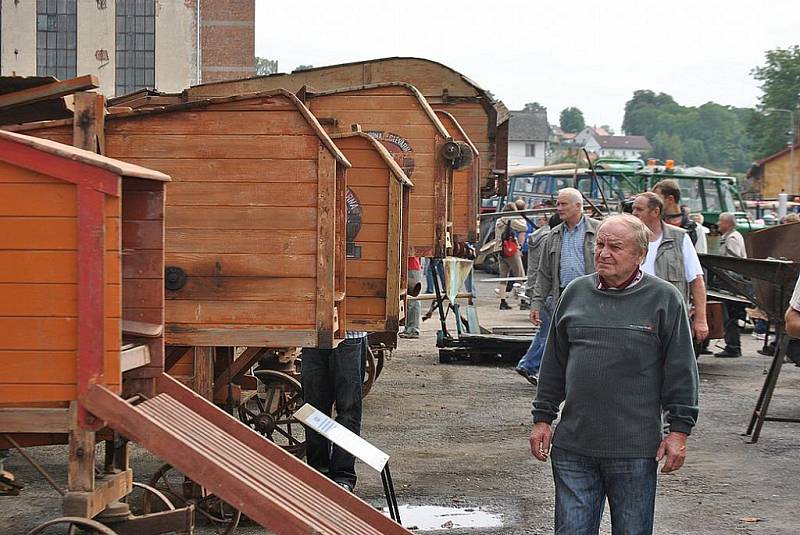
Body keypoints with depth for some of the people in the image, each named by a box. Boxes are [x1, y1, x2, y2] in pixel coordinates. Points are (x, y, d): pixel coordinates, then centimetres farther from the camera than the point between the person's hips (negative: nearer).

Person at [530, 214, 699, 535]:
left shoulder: (664, 299, -2)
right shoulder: (575, 293, 9)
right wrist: (542, 418, 13)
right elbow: (554, 364, 15)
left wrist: (679, 430, -5)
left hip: (634, 450, -3)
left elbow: (681, 372, -2)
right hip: (573, 446, 3)